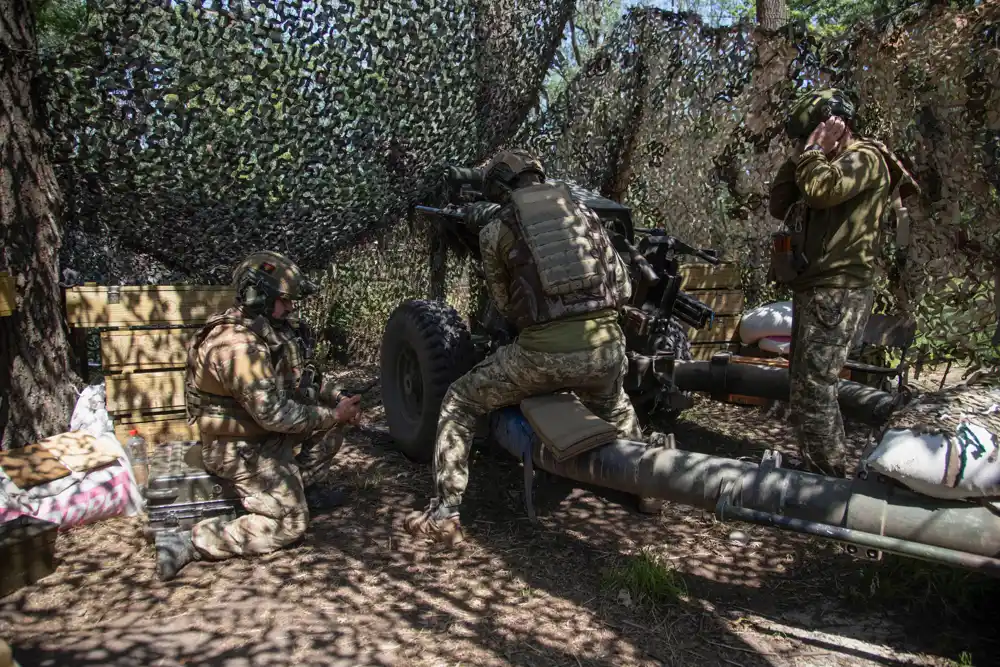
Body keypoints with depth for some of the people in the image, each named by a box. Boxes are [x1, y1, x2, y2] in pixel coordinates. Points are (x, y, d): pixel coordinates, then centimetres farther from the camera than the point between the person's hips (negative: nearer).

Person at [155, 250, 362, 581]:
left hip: (264, 428, 9)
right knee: (288, 526, -6)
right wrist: (333, 414, -19)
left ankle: (303, 486, 20)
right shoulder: (239, 346, -30)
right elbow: (274, 414, -30)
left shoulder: (265, 329, 1)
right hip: (242, 450, -9)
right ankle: (189, 542, -4)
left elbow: (296, 385, 9)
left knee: (329, 410, 8)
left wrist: (334, 402, -6)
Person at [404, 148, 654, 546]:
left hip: (542, 352, -4)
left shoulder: (495, 230, 9)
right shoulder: (584, 214, 18)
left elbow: (504, 306, 13)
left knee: (459, 404, 18)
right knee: (614, 408, 40)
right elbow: (622, 288, 17)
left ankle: (444, 515, 14)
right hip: (606, 345, 4)